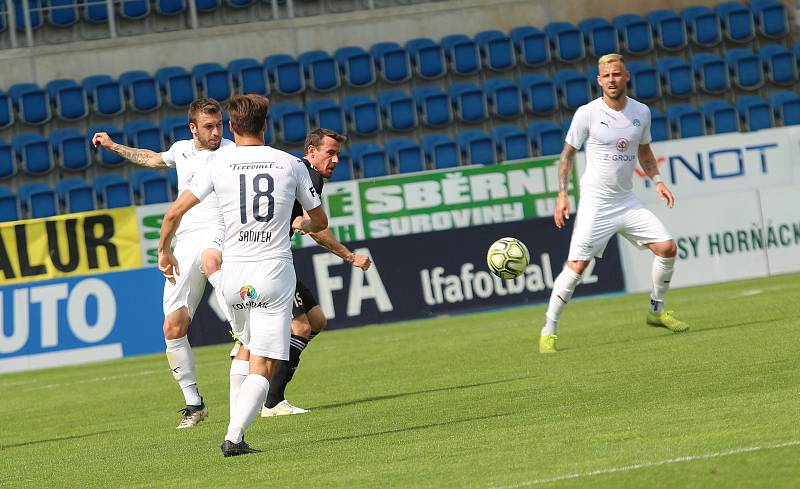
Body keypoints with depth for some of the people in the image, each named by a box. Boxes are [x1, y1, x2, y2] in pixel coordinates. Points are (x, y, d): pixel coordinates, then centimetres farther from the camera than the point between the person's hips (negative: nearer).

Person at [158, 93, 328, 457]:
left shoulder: (219, 163, 1)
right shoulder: (290, 164, 3)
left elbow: (174, 213, -4)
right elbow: (320, 222, 16)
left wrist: (164, 251, 14)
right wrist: (300, 225, 39)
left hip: (234, 274, 2)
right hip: (275, 270, -2)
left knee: (248, 347, 24)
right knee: (263, 366, -4)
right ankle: (234, 436, -19)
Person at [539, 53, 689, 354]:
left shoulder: (641, 112, 4)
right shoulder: (587, 114, -9)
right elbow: (567, 154, 0)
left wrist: (657, 180, 5)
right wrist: (562, 194, -8)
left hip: (627, 201, 5)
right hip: (595, 202, -5)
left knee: (667, 247, -4)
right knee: (577, 265, -13)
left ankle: (657, 311, 17)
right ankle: (548, 331, -4)